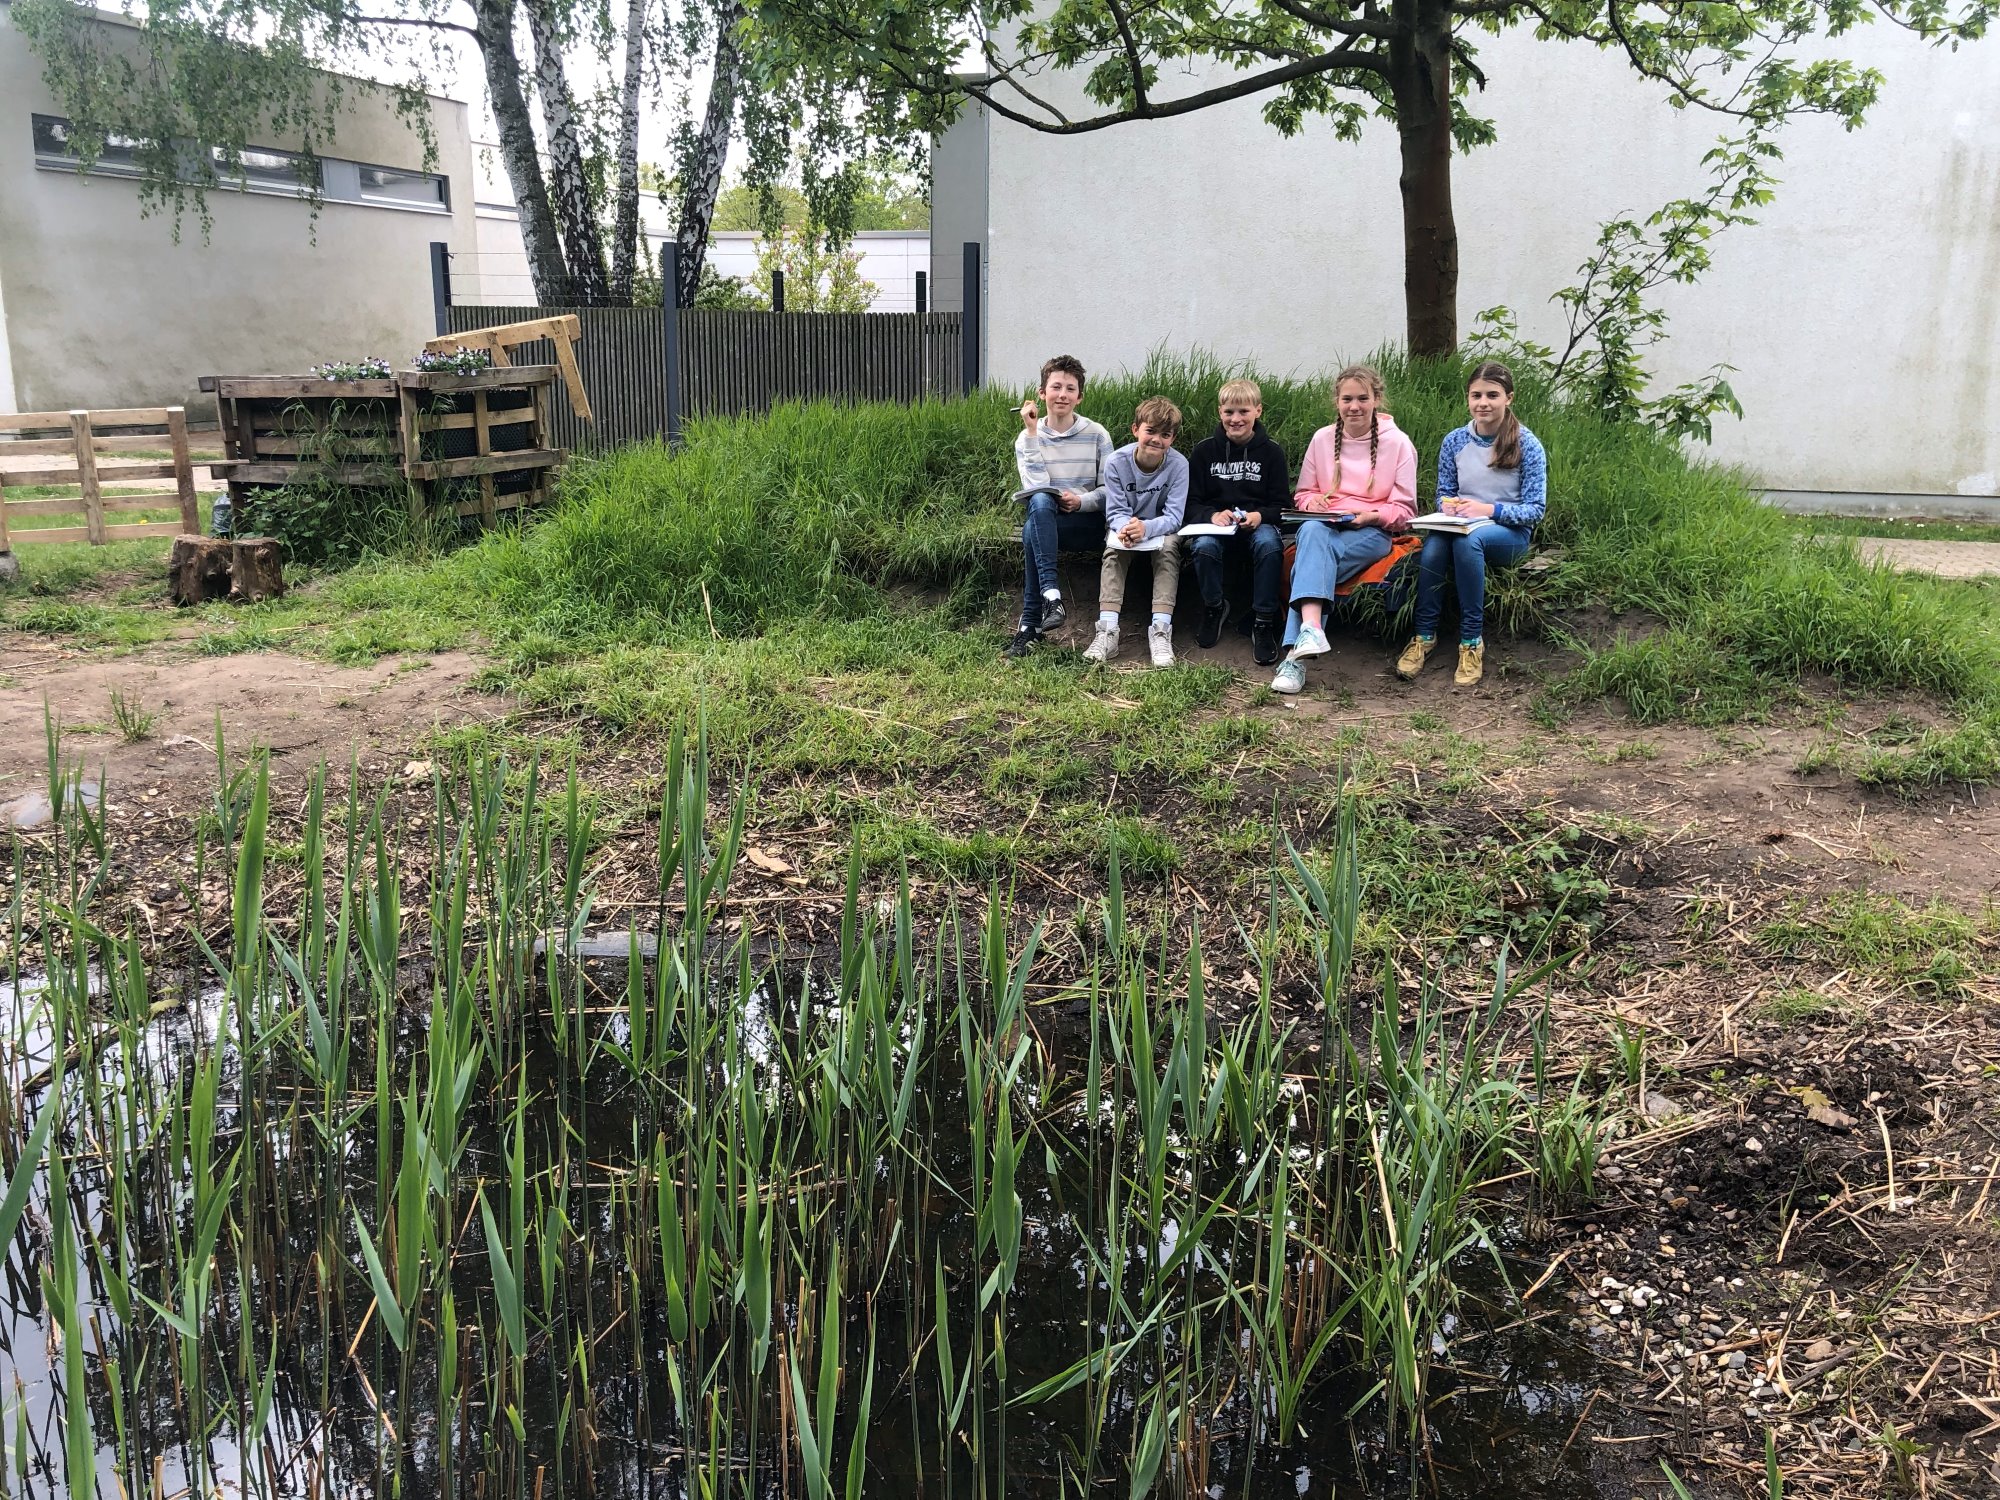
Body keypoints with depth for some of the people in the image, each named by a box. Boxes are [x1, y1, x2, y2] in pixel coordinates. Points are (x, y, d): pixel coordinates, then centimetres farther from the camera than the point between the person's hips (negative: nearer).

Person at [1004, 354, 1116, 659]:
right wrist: (1032, 432, -13)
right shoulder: (1027, 437, 5)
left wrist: (1081, 501, -19)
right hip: (1046, 522, 2)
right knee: (1040, 501, -35)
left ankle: (1031, 624, -31)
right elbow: (1036, 486, -12)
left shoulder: (1097, 435, 4)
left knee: (1032, 529, -32)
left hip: (1089, 524, -1)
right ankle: (1051, 595, -43)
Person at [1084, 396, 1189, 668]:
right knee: (1113, 548, -29)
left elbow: (1173, 516, -21)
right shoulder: (1117, 462, -17)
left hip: (1161, 528, -1)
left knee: (1168, 546, -32)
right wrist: (1125, 527, -39)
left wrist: (1146, 528, -42)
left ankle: (1160, 629, -37)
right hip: (1125, 525, 1)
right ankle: (1107, 630, -37)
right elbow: (1115, 512, -14)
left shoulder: (1178, 465, -19)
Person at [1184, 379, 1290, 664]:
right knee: (1203, 546, -34)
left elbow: (1281, 504, 2)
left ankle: (1264, 622, -20)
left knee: (1269, 544, -35)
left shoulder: (1271, 452, 3)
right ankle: (1215, 608, -3)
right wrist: (1212, 515, -21)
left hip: (1257, 523, 0)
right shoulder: (1205, 450, 4)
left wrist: (1260, 516, -21)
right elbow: (1191, 502, 2)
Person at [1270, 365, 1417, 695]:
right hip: (1325, 526, 3)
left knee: (1312, 549, -34)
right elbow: (1303, 494, 20)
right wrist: (1314, 502, -5)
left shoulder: (1398, 443, 5)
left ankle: (1296, 654, -42)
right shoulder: (1322, 438, 13)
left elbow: (1404, 509, 4)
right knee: (1311, 531, -37)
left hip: (1373, 532, -2)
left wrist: (1371, 516, -16)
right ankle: (1310, 627, -55)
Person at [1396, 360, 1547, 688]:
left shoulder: (1527, 445, -5)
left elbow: (1535, 509, -7)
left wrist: (1489, 509, -22)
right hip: (1460, 525, 3)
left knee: (1467, 538, -38)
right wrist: (1448, 506, -12)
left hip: (1510, 535, -3)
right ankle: (1424, 635, -24)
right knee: (1433, 544, -34)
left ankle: (1472, 641, -31)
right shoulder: (1454, 442, 6)